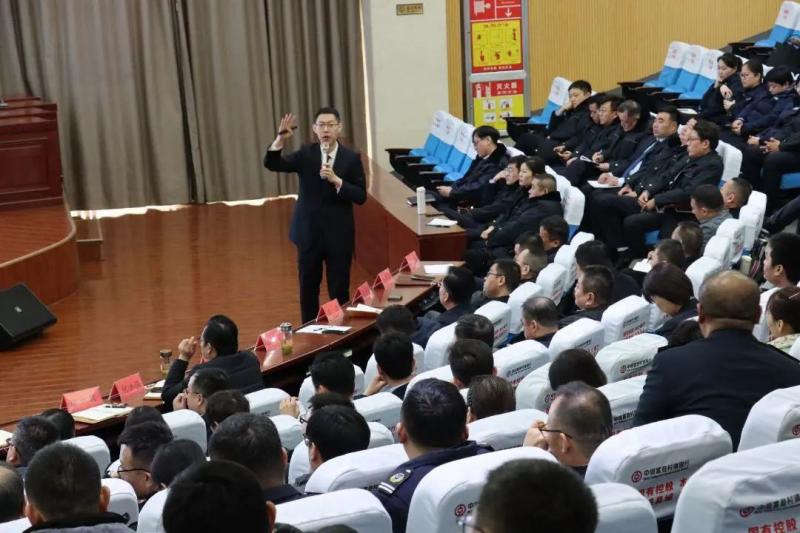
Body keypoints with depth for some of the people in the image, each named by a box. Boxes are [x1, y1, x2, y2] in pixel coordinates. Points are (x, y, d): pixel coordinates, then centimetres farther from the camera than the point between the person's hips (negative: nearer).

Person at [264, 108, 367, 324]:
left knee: (339, 292, 3)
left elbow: (361, 197, -7)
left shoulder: (351, 158, -3)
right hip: (309, 233, 2)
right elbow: (272, 164, -11)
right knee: (308, 290, 11)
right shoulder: (306, 154, 0)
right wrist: (281, 139, -27)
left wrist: (336, 180, -21)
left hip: (339, 235, -1)